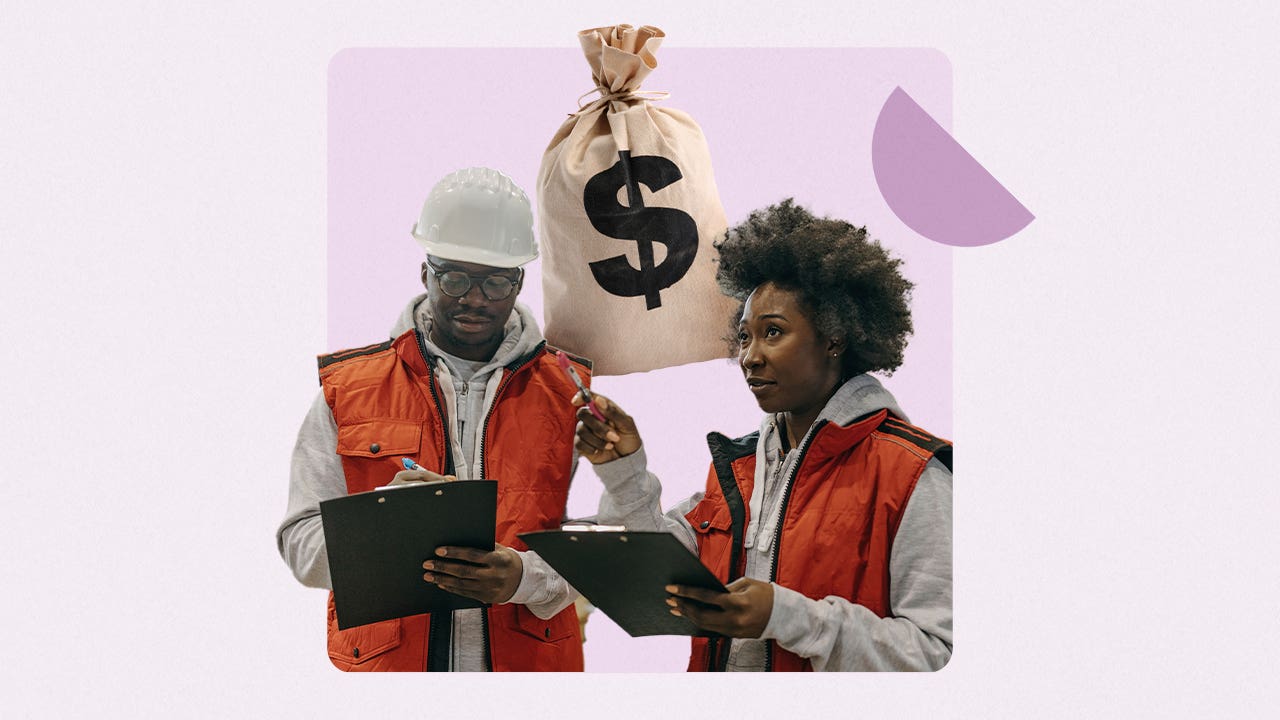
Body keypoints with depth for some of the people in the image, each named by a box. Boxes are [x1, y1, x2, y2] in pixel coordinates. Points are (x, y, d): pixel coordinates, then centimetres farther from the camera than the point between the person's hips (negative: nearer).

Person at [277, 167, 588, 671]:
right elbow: (303, 545, 4)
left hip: (530, 659, 0)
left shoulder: (571, 395, 9)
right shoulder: (346, 390, 10)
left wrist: (525, 577, -18)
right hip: (387, 660, 0)